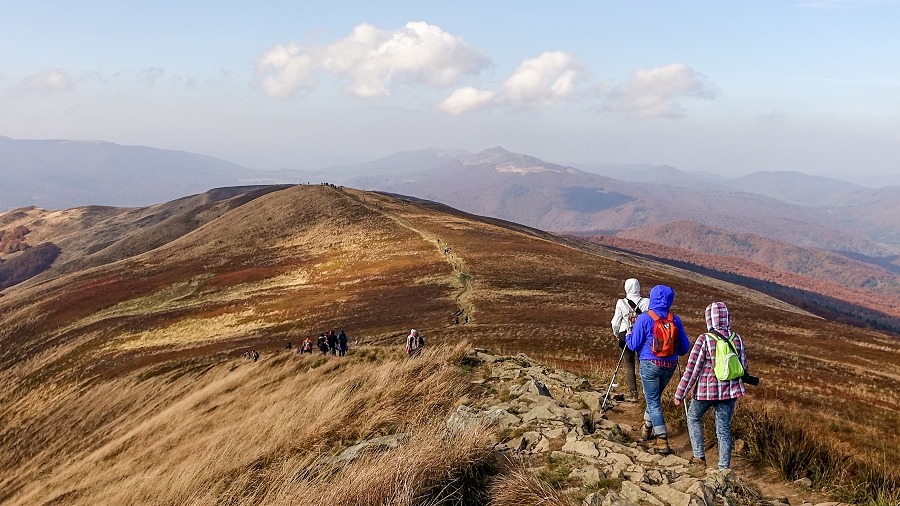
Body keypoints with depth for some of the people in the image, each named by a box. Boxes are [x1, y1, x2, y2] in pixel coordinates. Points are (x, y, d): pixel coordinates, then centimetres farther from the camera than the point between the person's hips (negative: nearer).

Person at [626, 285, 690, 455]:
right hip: (670, 366, 4)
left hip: (650, 364, -4)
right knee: (655, 397, 25)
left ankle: (662, 442, -6)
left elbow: (633, 345, -7)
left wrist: (628, 335, 14)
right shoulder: (675, 320, 0)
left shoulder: (644, 319, -10)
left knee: (653, 402, 0)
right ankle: (648, 428, 38)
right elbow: (684, 347, 5)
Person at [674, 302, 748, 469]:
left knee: (693, 417, 21)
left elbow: (692, 369, -13)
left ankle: (699, 455, 16)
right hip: (730, 391, 4)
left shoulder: (704, 340, -15)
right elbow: (743, 366, 10)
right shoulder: (737, 339, -1)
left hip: (706, 390, -4)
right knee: (724, 428, 11)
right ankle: (724, 466, 12)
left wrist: (680, 393, -6)